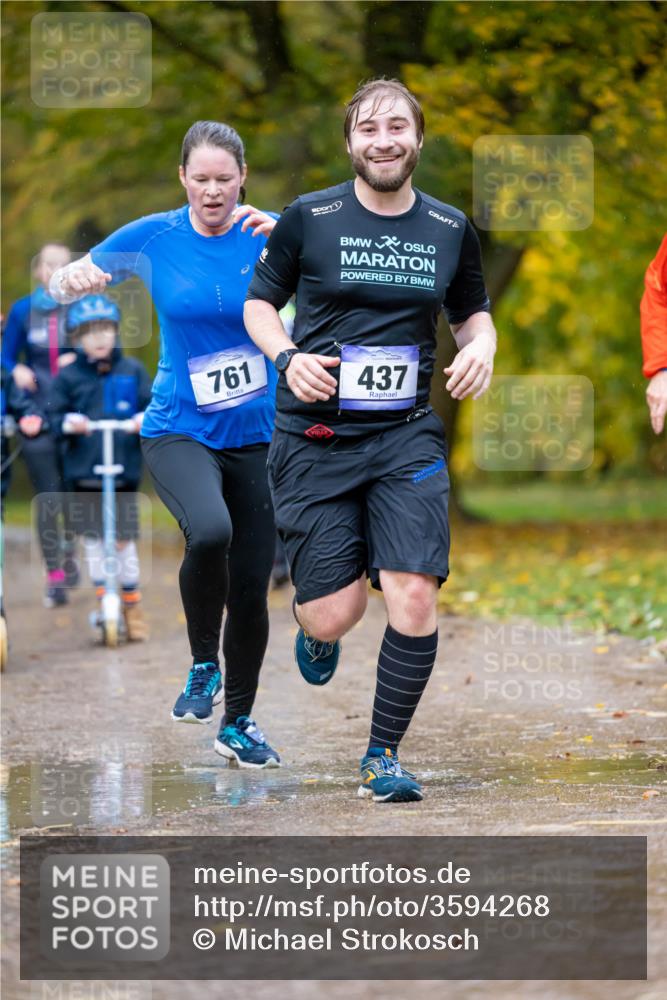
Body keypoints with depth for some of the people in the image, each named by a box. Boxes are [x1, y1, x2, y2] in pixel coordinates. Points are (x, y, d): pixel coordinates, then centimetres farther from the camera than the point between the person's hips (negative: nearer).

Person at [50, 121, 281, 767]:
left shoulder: (265, 236, -3)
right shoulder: (152, 238, -3)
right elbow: (61, 285, 6)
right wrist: (77, 279, -17)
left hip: (257, 435, 2)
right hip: (178, 431, -2)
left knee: (251, 588, 4)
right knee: (209, 530, -32)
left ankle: (238, 724, 26)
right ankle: (202, 666, -7)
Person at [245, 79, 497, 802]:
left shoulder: (450, 229, 6)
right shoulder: (308, 218, -2)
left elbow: (472, 311, 21)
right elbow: (259, 301, 9)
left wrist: (481, 346, -1)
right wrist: (287, 357, -10)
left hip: (407, 438, 2)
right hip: (313, 438, -2)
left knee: (414, 596, -14)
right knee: (337, 614, -5)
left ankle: (382, 757, 4)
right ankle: (310, 621, 36)